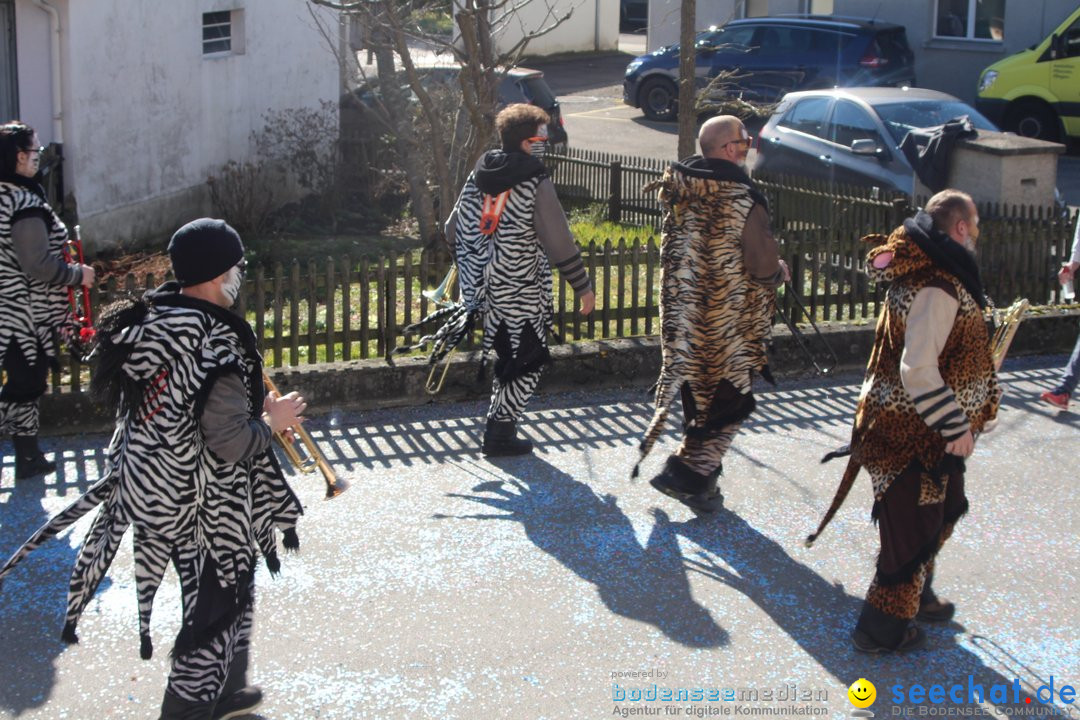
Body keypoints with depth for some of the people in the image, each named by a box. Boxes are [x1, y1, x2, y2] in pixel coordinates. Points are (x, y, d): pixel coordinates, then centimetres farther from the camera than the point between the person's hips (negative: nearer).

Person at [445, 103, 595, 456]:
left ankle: (500, 425, 26)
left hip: (483, 289, 7)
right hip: (521, 295, -7)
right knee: (528, 363, 5)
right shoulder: (535, 183, -14)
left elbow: (453, 231, 14)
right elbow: (560, 244, -15)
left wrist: (467, 270, 29)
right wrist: (584, 287, -5)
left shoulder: (479, 176, 7)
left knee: (507, 358, 21)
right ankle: (499, 434, 6)